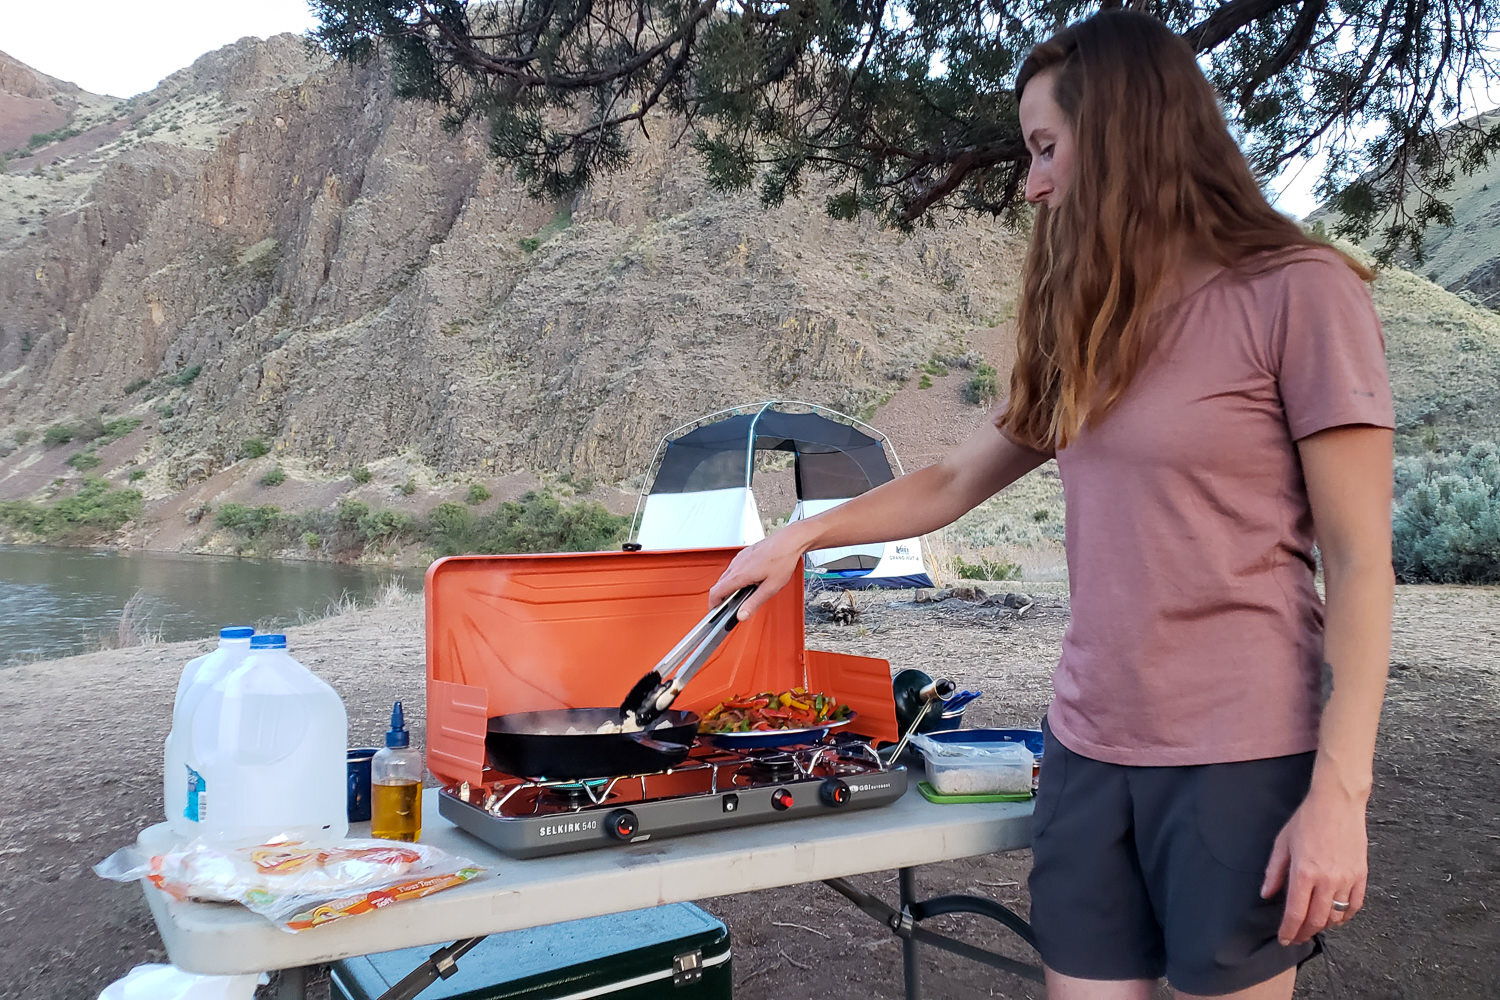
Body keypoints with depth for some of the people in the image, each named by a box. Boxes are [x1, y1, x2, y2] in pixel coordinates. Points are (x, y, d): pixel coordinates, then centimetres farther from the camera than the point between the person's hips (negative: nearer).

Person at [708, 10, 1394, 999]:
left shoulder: (1298, 291, -8)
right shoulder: (1089, 325, 11)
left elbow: (1360, 563, -10)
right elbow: (953, 482, 18)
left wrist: (1338, 795, -13)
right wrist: (807, 533, 12)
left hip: (1241, 759, -5)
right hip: (1088, 745, 5)